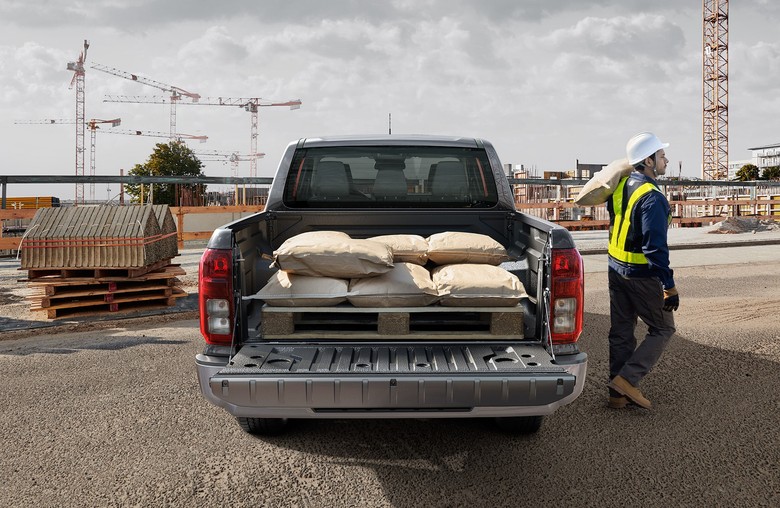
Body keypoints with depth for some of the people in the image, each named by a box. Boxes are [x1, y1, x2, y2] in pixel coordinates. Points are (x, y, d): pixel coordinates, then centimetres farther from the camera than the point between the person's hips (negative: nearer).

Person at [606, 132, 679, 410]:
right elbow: (655, 247, -25)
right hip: (642, 275, -8)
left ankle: (618, 393, 19)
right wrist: (670, 287, -22)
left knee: (621, 332, 13)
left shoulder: (620, 186, 4)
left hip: (616, 269, 8)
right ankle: (628, 379, -1)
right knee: (662, 329, 8)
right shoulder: (652, 198, -22)